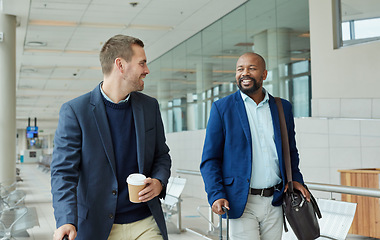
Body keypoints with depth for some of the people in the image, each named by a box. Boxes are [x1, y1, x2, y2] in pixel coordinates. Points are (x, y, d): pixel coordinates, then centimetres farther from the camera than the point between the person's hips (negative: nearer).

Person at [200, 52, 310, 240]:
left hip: (275, 203, 3)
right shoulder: (222, 108, 0)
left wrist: (295, 179, 4)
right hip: (241, 203, -3)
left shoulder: (283, 107, 10)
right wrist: (216, 195, -13)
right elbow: (210, 159, -1)